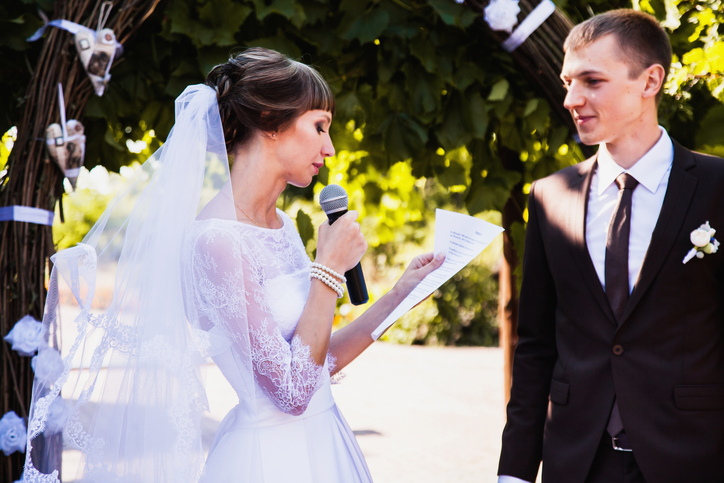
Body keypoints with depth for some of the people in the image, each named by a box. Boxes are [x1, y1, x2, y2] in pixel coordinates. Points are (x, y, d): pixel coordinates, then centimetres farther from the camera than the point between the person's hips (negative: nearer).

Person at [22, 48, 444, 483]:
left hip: (323, 443, 8)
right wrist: (330, 268, -16)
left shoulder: (282, 226, 6)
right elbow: (292, 391, -21)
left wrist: (401, 294, 6)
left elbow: (321, 363, 11)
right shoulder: (217, 240, -20)